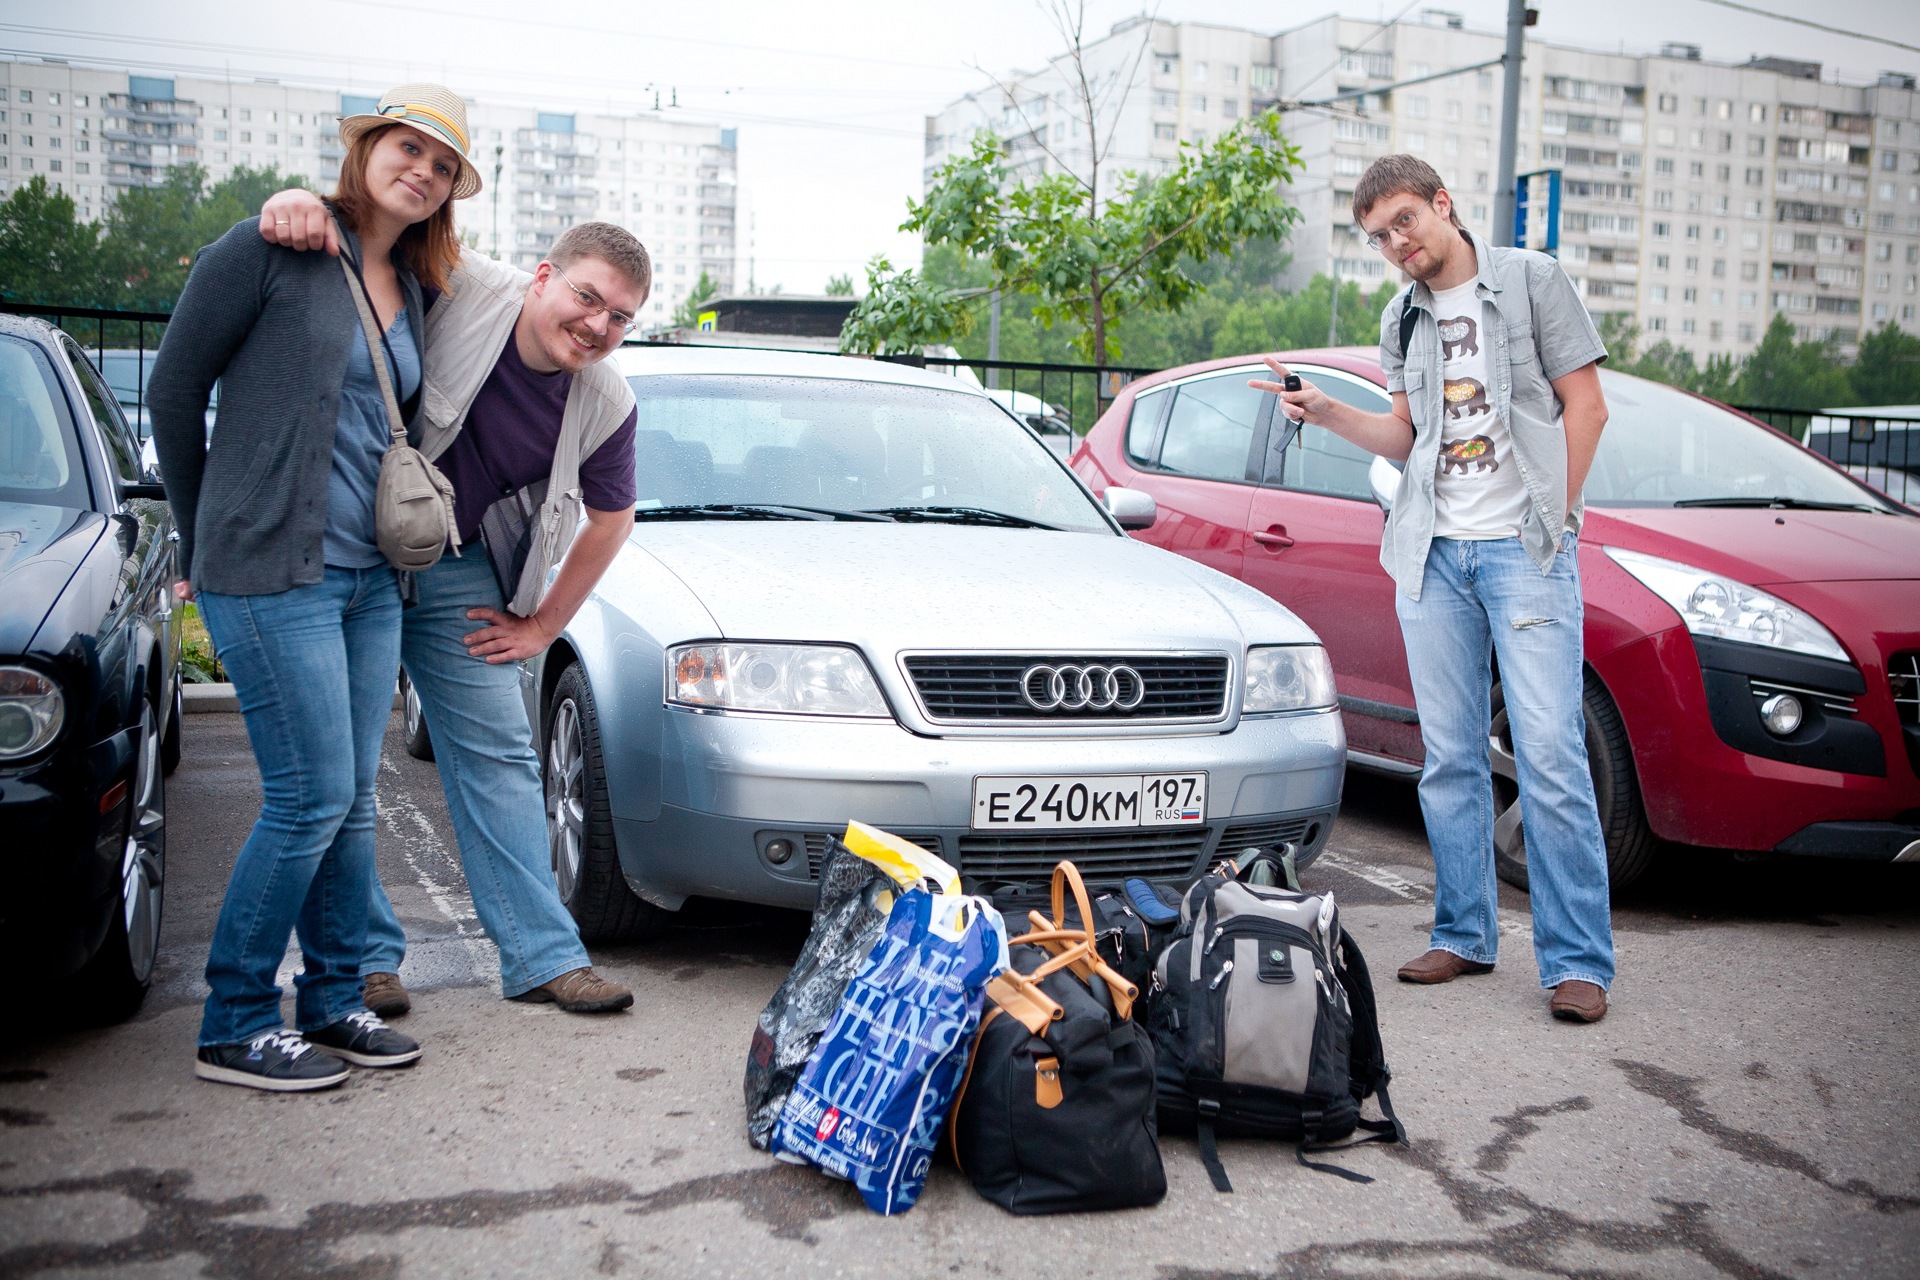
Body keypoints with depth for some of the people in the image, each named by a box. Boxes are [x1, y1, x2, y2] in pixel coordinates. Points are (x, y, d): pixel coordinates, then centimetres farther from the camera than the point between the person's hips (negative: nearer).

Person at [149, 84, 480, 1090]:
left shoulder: (414, 289, 13)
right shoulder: (272, 249, -6)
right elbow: (176, 386, -1)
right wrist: (204, 538, 5)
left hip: (369, 575, 7)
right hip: (271, 573, -7)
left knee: (350, 802, 9)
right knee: (312, 797, -7)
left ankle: (334, 1001, 22)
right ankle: (234, 1026, 7)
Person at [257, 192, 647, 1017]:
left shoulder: (607, 406, -6)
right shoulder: (458, 288, -19)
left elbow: (610, 518, 9)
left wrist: (542, 625, 7)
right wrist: (298, 200, -37)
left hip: (455, 575, 4)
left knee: (499, 756, 3)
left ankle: (543, 954, 10)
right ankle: (364, 957, 10)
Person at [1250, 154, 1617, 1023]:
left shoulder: (1531, 281, 1)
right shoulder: (1403, 320, 15)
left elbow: (1585, 405, -1)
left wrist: (1553, 519, -6)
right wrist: (1328, 414, 1)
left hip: (1523, 547, -5)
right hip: (1433, 553, 5)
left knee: (1550, 753, -9)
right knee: (1449, 758, 6)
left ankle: (1577, 961, -4)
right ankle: (1465, 935, 17)